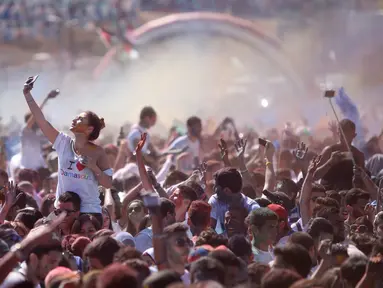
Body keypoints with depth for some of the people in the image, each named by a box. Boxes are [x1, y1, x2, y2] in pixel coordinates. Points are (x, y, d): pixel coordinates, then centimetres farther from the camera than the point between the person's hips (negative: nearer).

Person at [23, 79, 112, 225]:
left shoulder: (98, 152, -4)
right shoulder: (63, 143, 4)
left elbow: (108, 184, -3)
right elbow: (41, 120, 1)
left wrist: (93, 167, -18)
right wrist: (27, 94, -1)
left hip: (89, 212, -3)